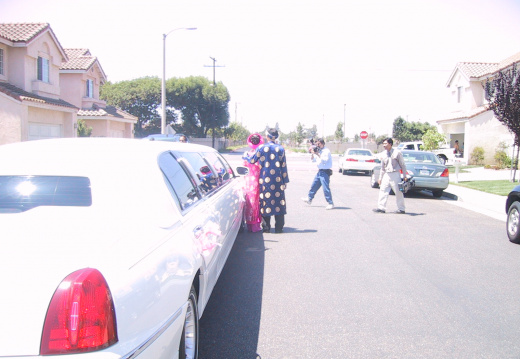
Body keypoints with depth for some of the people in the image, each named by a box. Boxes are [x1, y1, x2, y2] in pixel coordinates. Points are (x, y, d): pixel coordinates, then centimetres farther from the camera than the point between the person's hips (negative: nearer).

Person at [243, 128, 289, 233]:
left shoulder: (261, 148, -3)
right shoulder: (280, 149, 3)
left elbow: (252, 160, 6)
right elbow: (283, 166, 6)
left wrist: (245, 156, 28)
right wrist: (285, 181, 12)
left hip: (265, 179, -1)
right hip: (277, 180, 1)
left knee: (266, 202, 5)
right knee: (278, 201, 6)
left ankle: (266, 227, 8)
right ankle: (279, 227, 8)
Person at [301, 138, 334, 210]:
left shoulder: (326, 151, -12)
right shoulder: (318, 151, 13)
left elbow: (324, 160, -24)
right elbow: (313, 159, 19)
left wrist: (318, 154, -23)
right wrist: (313, 153, 2)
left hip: (325, 172, -9)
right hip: (320, 171, 9)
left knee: (326, 188, -11)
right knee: (314, 186, 17)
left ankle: (330, 203, -7)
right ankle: (309, 199, 31)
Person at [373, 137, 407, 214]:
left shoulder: (397, 153, -5)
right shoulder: (384, 154, 10)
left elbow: (402, 165, -1)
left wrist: (404, 176, -4)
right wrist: (380, 178, 16)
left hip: (395, 174, -5)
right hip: (386, 175, 5)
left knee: (398, 192, 0)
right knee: (383, 191, -2)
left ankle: (401, 209, 8)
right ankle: (381, 208, 1)